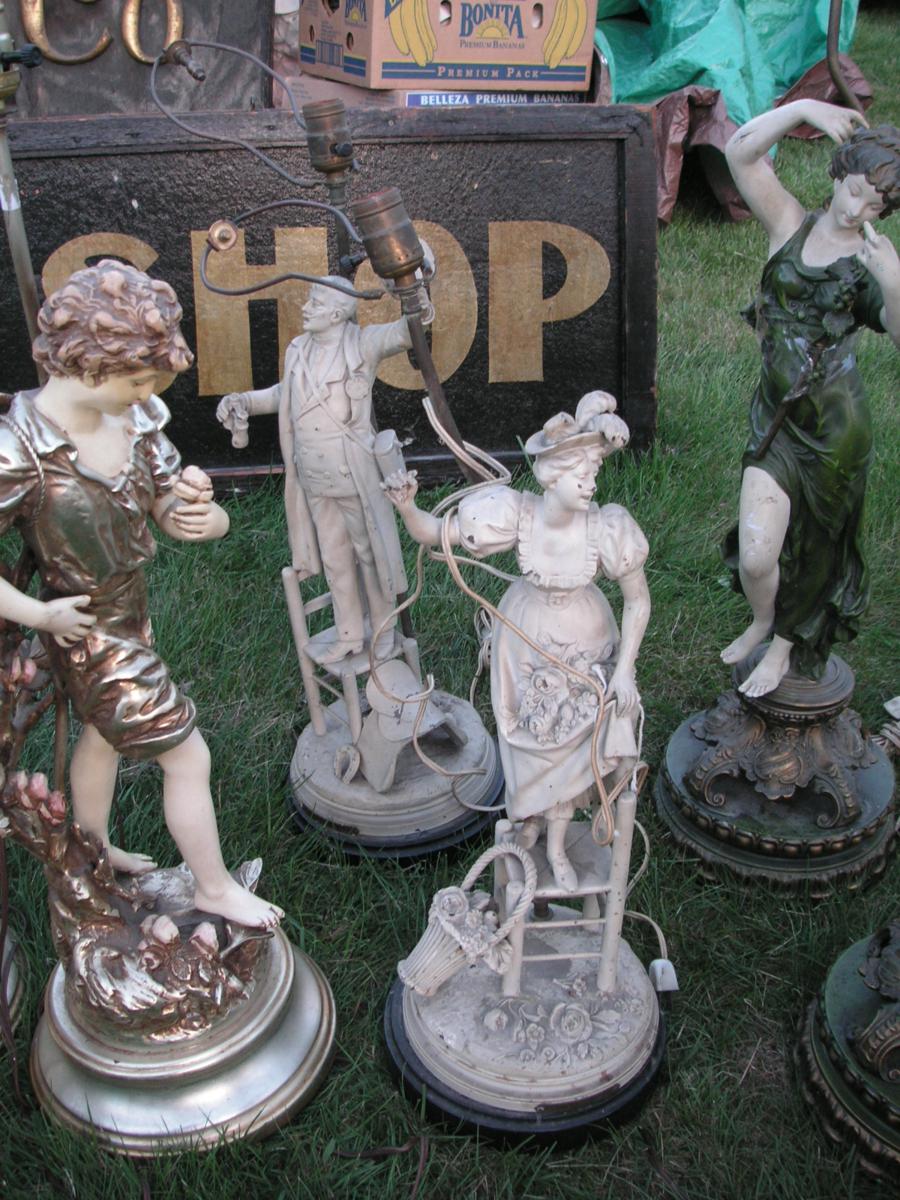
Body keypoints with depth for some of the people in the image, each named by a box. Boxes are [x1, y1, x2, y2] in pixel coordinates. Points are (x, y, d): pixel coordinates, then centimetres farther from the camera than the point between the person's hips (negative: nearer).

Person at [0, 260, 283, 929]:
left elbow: (167, 508, -5)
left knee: (103, 734, 27)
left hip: (131, 613, 7)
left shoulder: (135, 420, -11)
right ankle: (216, 889, 28)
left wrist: (200, 516, -28)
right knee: (189, 758, 4)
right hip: (91, 636, -7)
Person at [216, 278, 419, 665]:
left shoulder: (362, 343, -11)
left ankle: (384, 629, 29)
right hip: (313, 479, 6)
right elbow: (282, 394, 20)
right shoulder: (298, 350, 5)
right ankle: (349, 636, 32)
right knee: (334, 558, 16)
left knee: (369, 551, 9)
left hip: (355, 475, -5)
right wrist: (243, 401, 5)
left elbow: (407, 332, -26)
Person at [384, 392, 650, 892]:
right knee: (530, 736, 18)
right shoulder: (515, 514, -29)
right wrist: (407, 506, -41)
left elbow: (638, 602, -15)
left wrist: (624, 669, -17)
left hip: (585, 644, 0)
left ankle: (556, 845, 36)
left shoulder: (606, 528, -30)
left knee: (570, 738, 13)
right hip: (526, 638, 0)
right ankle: (532, 813, 50)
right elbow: (433, 533, -21)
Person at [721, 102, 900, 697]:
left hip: (836, 423, -1)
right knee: (754, 556, -4)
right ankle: (763, 621, 30)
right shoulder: (791, 226, 2)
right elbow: (741, 151, -8)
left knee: (815, 547, 13)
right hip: (776, 414, 2)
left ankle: (787, 644, 36)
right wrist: (803, 108, -19)